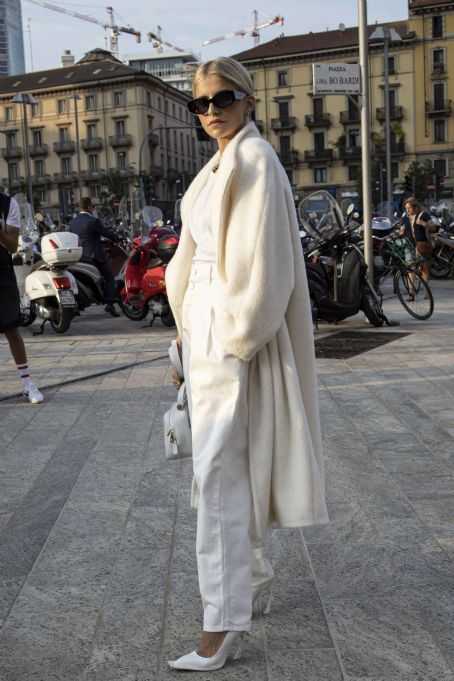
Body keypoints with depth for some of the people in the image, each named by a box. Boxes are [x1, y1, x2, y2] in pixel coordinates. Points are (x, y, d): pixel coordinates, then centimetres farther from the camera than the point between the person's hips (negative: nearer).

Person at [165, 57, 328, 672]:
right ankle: (254, 573, 36)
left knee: (218, 470, -8)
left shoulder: (255, 160, -11)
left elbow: (263, 261, -18)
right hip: (203, 324, 9)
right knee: (221, 465, 17)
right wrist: (187, 333, 16)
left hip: (234, 332, -9)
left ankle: (222, 623, 2)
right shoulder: (219, 166, 17)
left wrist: (235, 342, -19)